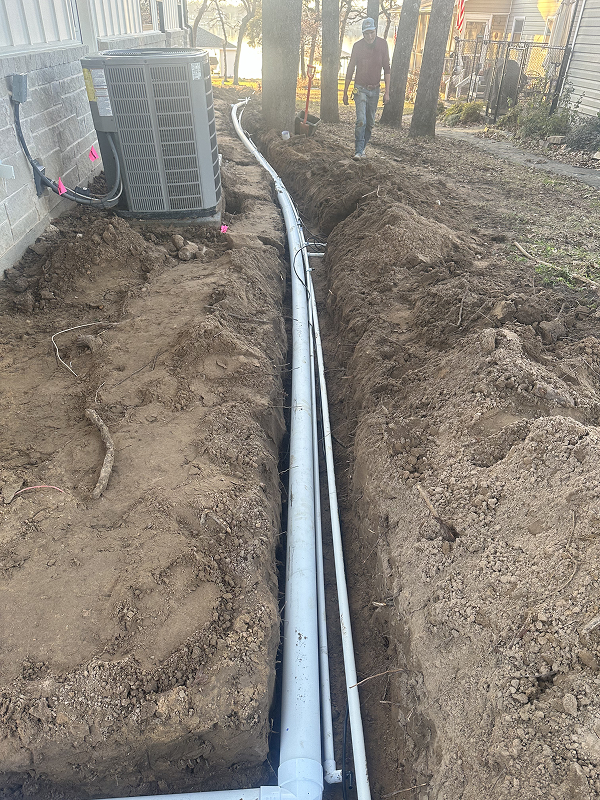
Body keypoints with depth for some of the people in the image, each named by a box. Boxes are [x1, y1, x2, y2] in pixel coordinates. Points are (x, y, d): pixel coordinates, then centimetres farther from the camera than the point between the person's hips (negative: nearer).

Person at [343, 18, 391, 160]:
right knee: (361, 121, -18)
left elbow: (386, 69, 3)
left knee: (370, 123, 8)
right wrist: (345, 92, 3)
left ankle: (362, 148, 23)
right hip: (361, 89, -3)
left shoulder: (382, 44, -2)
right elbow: (350, 69, 1)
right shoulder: (357, 46, -7)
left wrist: (387, 91, -1)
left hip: (375, 90, 3)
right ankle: (358, 151, -14)